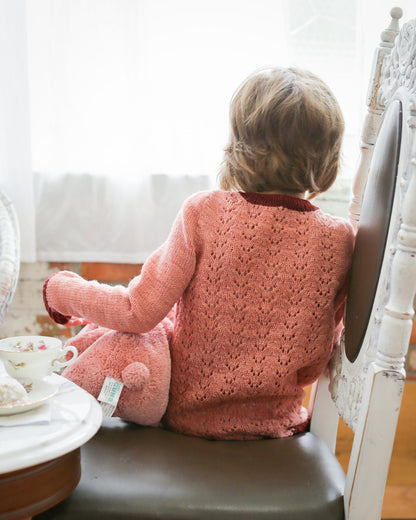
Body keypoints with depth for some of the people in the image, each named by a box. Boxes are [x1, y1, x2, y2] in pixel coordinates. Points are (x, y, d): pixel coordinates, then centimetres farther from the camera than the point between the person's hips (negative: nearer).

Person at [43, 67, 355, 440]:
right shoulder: (337, 239, -14)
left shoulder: (204, 213, -21)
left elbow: (139, 314, -17)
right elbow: (314, 363, -6)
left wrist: (61, 288, -1)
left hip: (186, 415, -2)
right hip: (274, 424, 2)